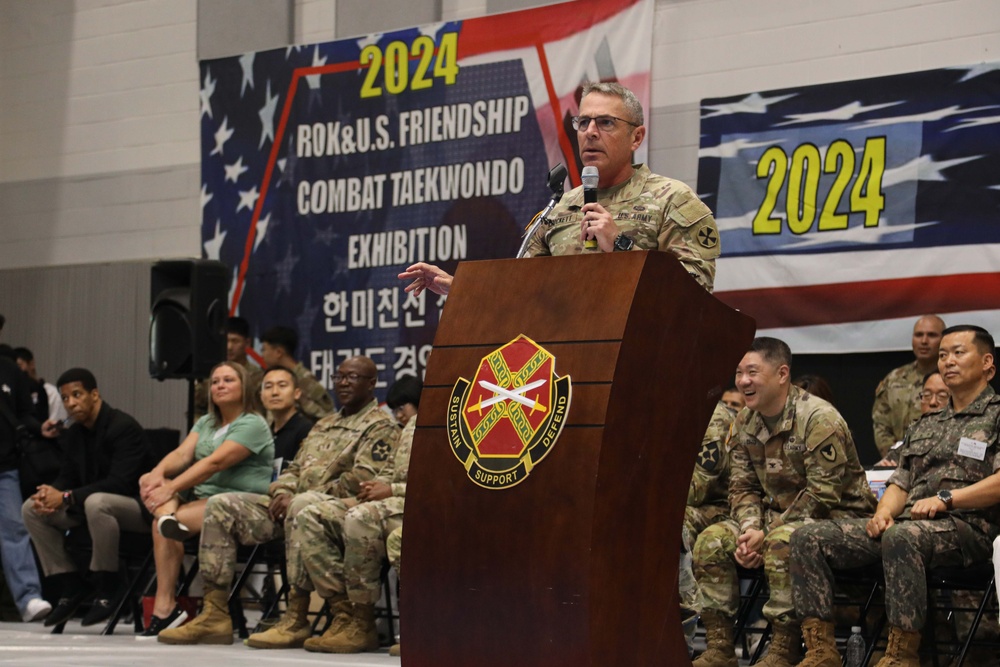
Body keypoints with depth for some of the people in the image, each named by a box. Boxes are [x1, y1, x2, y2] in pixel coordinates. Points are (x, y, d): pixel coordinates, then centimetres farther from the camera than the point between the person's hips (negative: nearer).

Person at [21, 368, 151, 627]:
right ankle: (71, 585, 0)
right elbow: (67, 478, 9)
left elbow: (120, 482, -27)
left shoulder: (124, 427, -18)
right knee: (31, 508, -5)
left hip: (137, 506, -8)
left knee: (96, 502, -40)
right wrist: (50, 493, -16)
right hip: (91, 506, 9)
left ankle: (108, 589, -25)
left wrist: (66, 498, -30)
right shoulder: (73, 434, 8)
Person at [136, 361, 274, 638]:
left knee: (161, 523, -28)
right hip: (202, 498, 7)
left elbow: (215, 463, -16)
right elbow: (182, 454, 4)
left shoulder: (253, 425, -4)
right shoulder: (205, 423, 21)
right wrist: (158, 473, -19)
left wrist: (171, 488, -23)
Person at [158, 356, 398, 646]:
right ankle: (215, 615, -14)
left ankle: (296, 620, -40)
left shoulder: (380, 426, 1)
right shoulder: (324, 424, 28)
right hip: (294, 504, 9)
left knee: (303, 507, -43)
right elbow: (295, 468, 27)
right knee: (222, 506, -5)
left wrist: (295, 498, -16)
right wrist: (282, 493, 0)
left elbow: (362, 480, -13)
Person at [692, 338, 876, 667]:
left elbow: (822, 493, -24)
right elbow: (742, 486, 7)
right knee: (711, 541, -12)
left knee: (782, 545, -37)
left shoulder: (819, 419, -20)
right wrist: (750, 528, -15)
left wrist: (767, 534, -24)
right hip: (777, 514, 8)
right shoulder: (744, 422, 5)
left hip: (833, 515, -8)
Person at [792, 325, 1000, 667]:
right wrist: (883, 513, 0)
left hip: (968, 526, -7)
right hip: (907, 522, 7)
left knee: (901, 537, -42)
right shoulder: (924, 426, 27)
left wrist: (945, 498, -19)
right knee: (809, 538, -10)